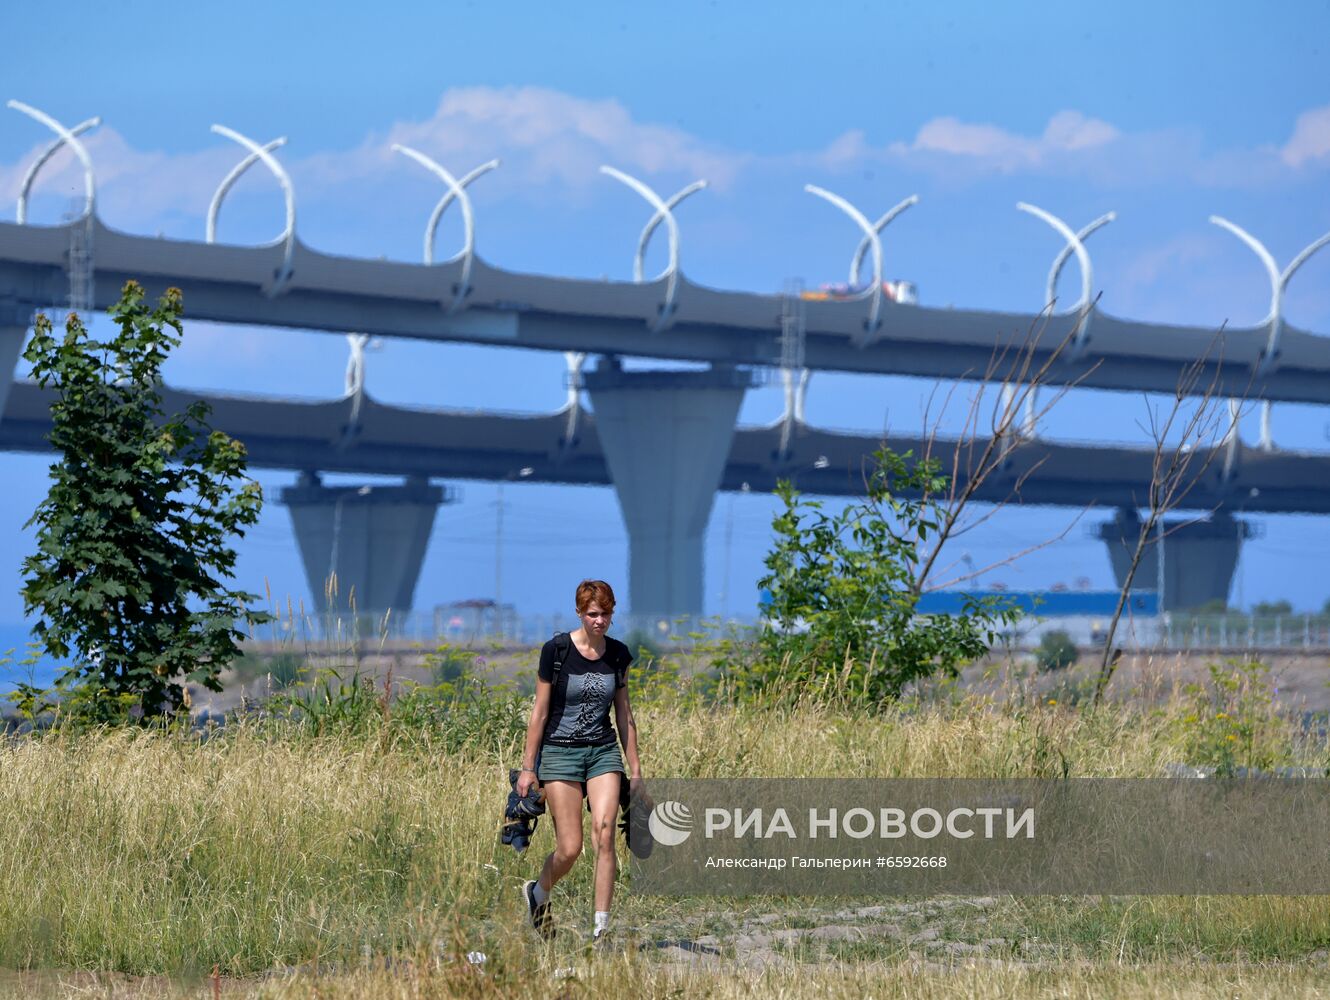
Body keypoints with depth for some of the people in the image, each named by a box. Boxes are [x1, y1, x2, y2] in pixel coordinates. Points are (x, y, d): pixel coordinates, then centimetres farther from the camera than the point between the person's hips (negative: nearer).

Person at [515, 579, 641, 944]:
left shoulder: (618, 654, 4)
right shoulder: (556, 652, -8)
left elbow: (624, 715, 12)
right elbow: (540, 712, -4)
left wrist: (635, 769, 12)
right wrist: (528, 767, -4)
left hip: (603, 752, 3)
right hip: (560, 752, -3)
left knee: (604, 835, -15)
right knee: (570, 848, -5)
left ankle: (601, 928, -13)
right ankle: (538, 893, 27)